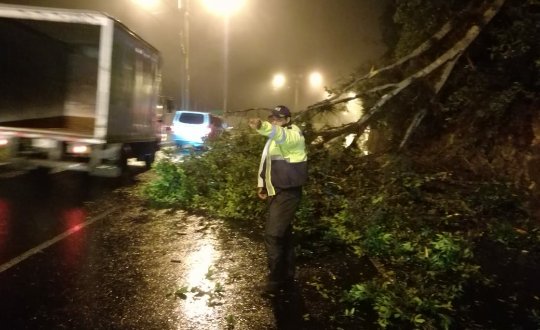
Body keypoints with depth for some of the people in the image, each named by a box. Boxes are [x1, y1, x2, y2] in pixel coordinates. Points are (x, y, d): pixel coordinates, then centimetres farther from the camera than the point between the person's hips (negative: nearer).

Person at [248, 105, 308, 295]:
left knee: (272, 235, -11)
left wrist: (262, 126, -57)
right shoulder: (274, 139, 16)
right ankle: (287, 277, 28)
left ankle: (276, 281, 3)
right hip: (276, 192, 10)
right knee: (283, 235, 15)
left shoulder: (293, 134, -13)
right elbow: (266, 161, 22)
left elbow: (281, 135, -38)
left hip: (288, 193, -9)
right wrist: (262, 184, 15)